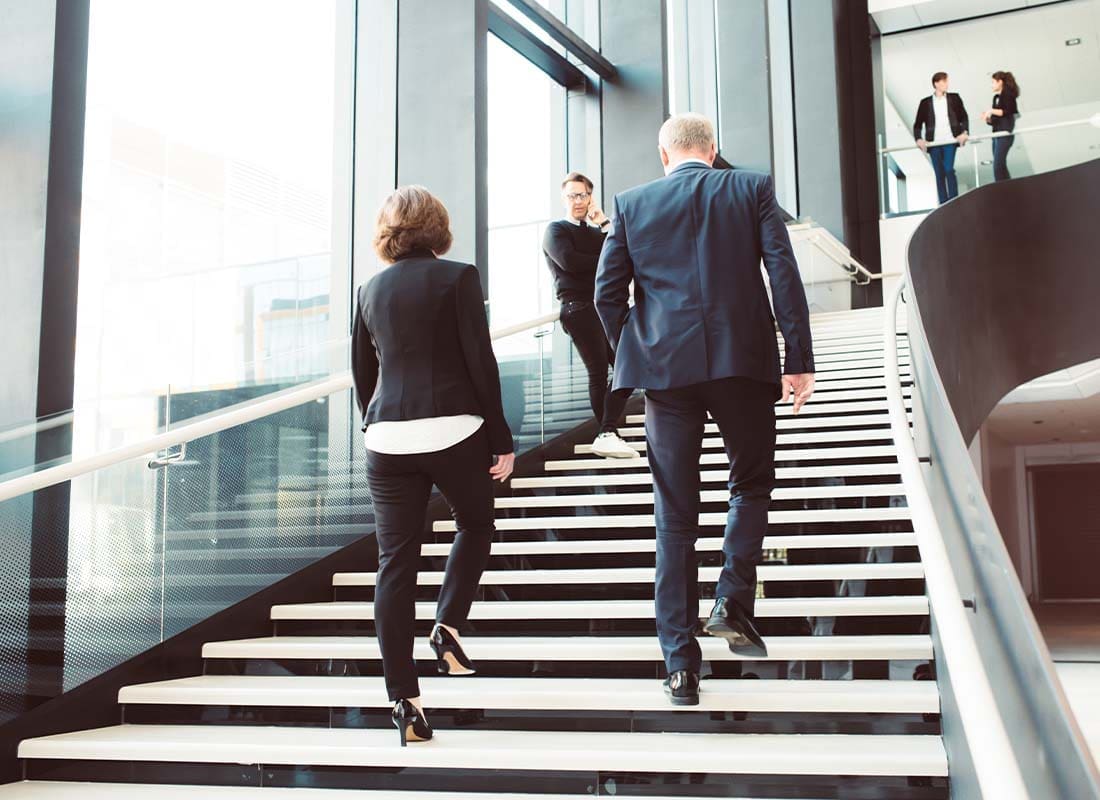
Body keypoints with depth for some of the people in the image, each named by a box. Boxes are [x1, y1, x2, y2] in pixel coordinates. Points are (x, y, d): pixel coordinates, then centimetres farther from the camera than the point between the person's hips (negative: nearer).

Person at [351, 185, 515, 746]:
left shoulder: (371, 290, 11)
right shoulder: (457, 277, -2)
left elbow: (362, 373, 17)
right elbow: (480, 362, -6)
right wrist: (500, 438, -1)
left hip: (388, 437, 3)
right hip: (454, 430, -3)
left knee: (395, 563, 4)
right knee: (475, 525, 23)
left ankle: (403, 699, 5)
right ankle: (447, 626, 8)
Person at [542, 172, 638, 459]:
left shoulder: (595, 231, 24)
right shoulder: (556, 230, 6)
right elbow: (569, 261, -14)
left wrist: (604, 222, 3)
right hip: (579, 308, -7)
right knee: (598, 373, -10)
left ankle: (608, 435, -1)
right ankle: (608, 434, -6)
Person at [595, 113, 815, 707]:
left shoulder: (632, 204, 9)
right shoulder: (752, 189, 6)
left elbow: (607, 293, 5)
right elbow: (784, 274, -2)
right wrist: (799, 359, -1)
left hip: (665, 367, 1)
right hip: (743, 361, 0)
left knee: (675, 516, 5)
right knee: (751, 483, 22)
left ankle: (681, 662, 4)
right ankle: (734, 603, 8)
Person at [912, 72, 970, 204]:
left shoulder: (954, 98, 8)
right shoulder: (926, 102, 6)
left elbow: (964, 117, 11)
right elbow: (918, 124, 7)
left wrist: (964, 132, -5)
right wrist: (918, 139, -9)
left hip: (950, 140, -1)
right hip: (934, 143, 1)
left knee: (949, 169, -13)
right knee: (939, 174, 2)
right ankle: (944, 204, 8)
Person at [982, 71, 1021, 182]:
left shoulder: (1008, 94, -4)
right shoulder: (996, 97, 17)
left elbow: (1008, 112, -16)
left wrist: (992, 111, -18)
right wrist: (988, 118, 0)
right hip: (997, 134, 9)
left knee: (998, 165, -16)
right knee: (1001, 166, 6)